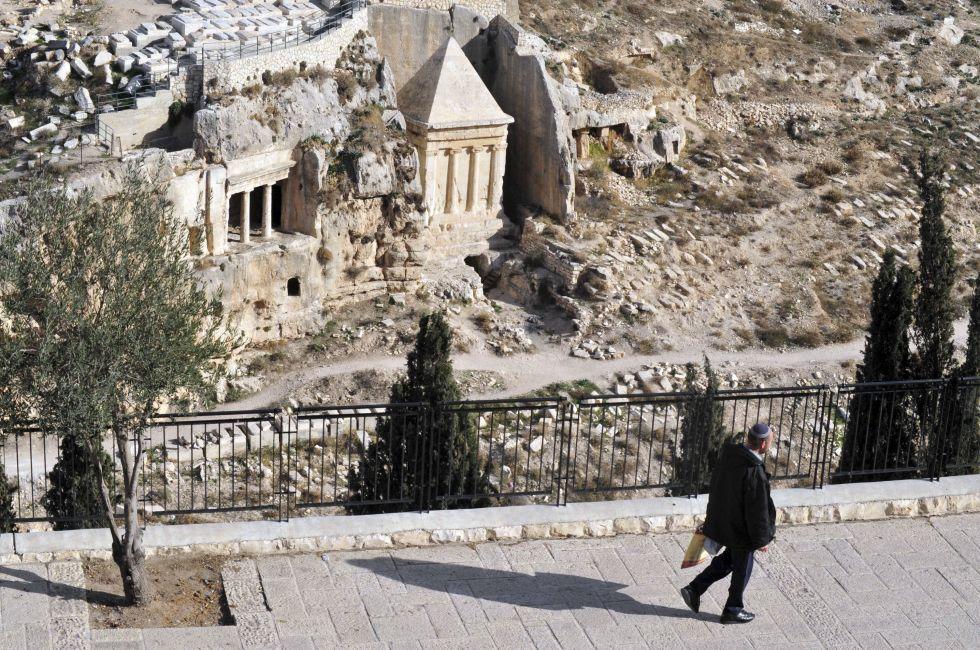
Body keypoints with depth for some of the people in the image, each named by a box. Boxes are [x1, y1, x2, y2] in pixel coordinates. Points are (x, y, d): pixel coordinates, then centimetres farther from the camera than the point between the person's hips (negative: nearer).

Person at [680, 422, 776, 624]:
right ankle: (733, 611, 30)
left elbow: (715, 488, 8)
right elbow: (758, 510, -23)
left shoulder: (727, 456, -6)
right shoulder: (755, 473, -31)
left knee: (728, 559, 27)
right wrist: (761, 539, -10)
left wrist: (714, 517, 21)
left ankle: (694, 590, 25)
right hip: (742, 530, -8)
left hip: (721, 522, 8)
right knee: (742, 569, 14)